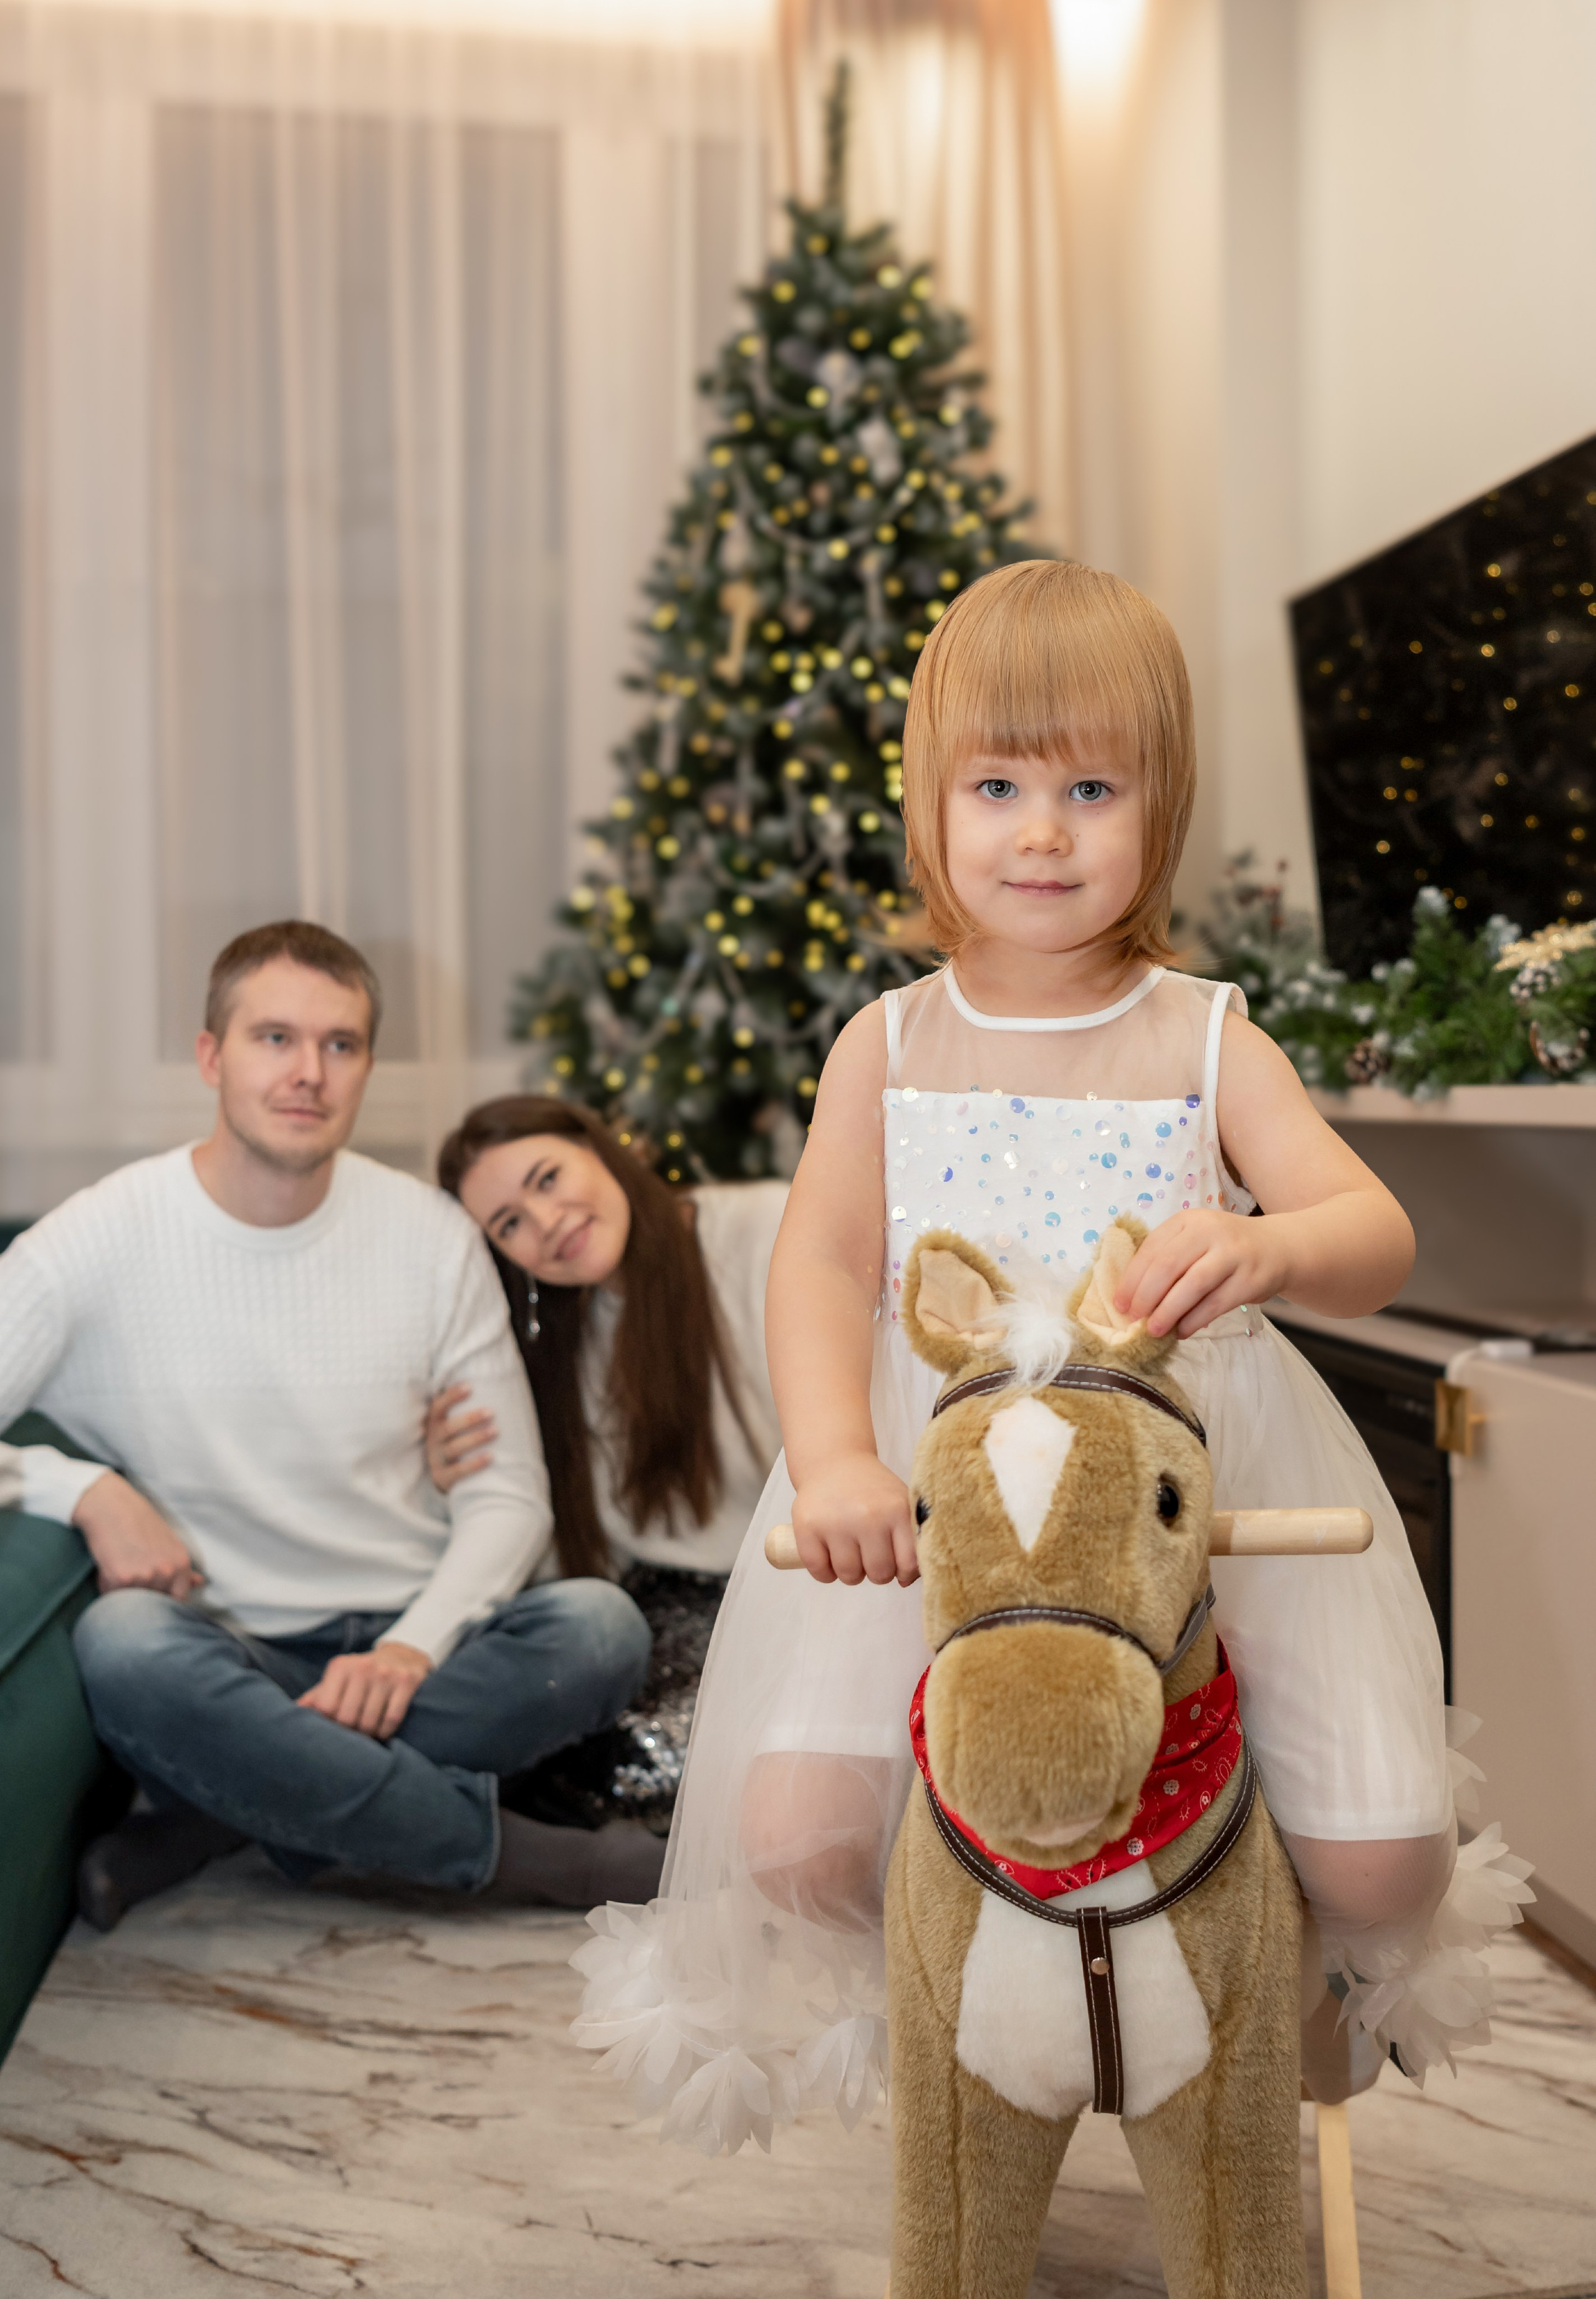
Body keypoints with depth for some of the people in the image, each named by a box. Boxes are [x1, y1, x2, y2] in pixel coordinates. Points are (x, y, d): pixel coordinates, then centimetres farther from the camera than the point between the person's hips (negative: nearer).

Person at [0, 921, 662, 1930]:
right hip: (229, 1666, -2)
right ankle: (527, 1857, -21)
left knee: (601, 1626, -26)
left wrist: (413, 1647, -15)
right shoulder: (101, 1241, -6)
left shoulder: (432, 1234, 1)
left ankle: (220, 1818, -19)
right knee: (124, 1642, -36)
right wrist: (85, 1489, -22)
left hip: (410, 1651, 2)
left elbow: (508, 1496, 1)